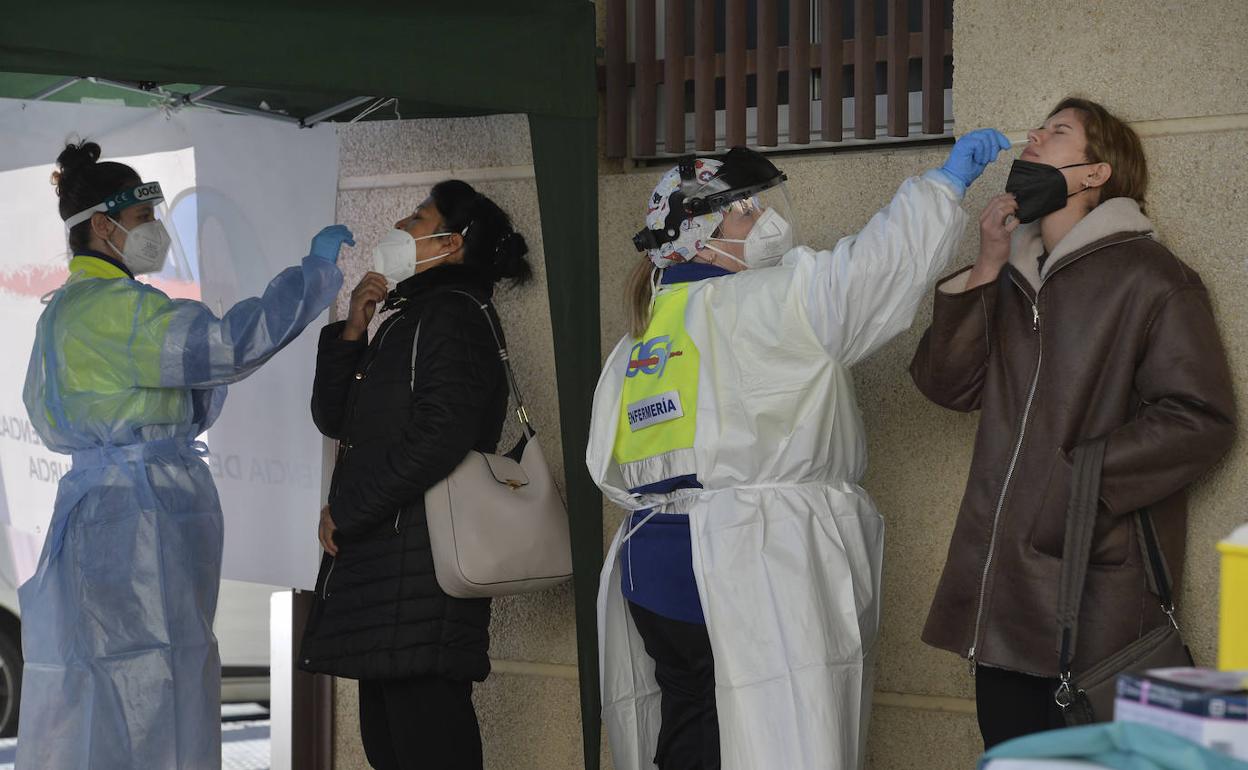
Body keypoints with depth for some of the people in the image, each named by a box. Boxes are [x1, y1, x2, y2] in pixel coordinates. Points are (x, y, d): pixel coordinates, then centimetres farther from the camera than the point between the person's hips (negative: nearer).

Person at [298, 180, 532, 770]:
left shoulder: (453, 314, -8)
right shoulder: (407, 318, 22)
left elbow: (439, 438, -20)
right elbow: (334, 418, 19)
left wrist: (345, 512, -12)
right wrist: (352, 332, 5)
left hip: (419, 568, -10)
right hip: (378, 560, 10)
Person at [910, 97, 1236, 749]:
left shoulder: (1149, 277, -3)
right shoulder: (1011, 278, 18)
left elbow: (1200, 417, -9)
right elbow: (946, 384, 8)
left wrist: (1081, 476, -15)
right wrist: (986, 268, 0)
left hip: (1099, 591, -6)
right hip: (1004, 591, 6)